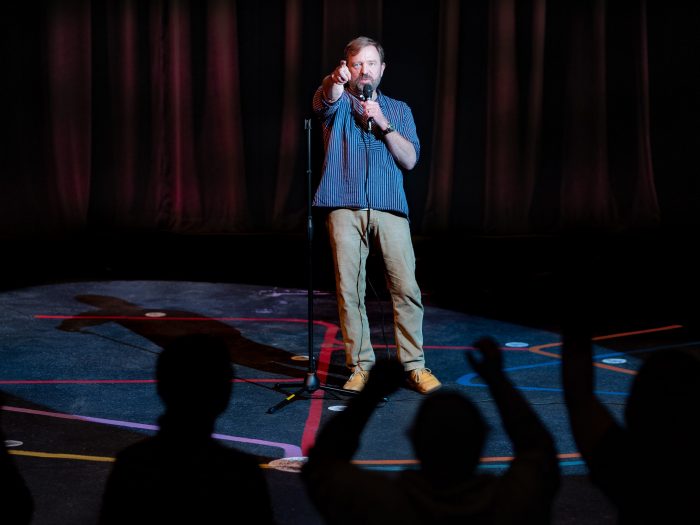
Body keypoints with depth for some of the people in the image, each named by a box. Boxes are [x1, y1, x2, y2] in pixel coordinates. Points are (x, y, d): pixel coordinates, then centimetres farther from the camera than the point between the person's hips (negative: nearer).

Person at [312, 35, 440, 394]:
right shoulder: (336, 103, 12)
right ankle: (360, 365, 8)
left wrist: (384, 125, -5)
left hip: (390, 208, 1)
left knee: (406, 288, -6)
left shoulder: (399, 110, 19)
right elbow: (325, 99, -15)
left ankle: (414, 365, 3)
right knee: (349, 290, -3)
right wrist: (336, 80, -38)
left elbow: (409, 160, 8)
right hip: (345, 208, -1)